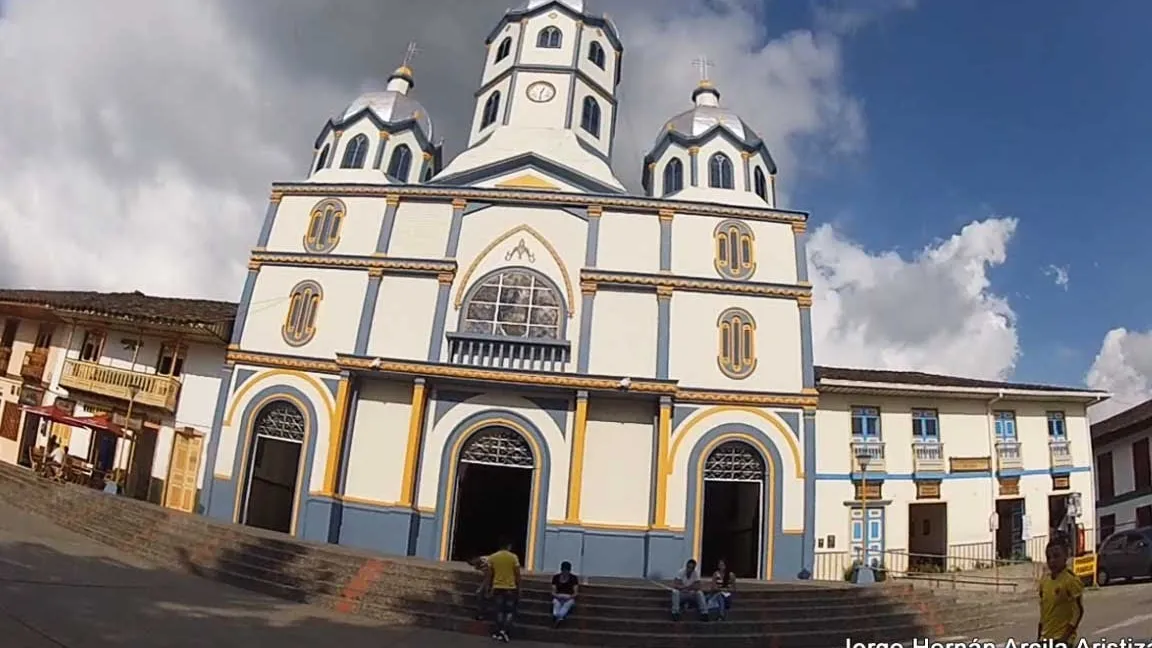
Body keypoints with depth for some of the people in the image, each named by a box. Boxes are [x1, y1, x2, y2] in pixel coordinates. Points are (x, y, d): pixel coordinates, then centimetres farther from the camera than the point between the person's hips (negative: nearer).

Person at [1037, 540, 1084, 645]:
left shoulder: (1071, 580, -14)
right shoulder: (1044, 580, 8)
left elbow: (1079, 610, -13)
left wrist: (1066, 636, -17)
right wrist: (1039, 637, 14)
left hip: (1062, 638, -7)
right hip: (1046, 638, 7)